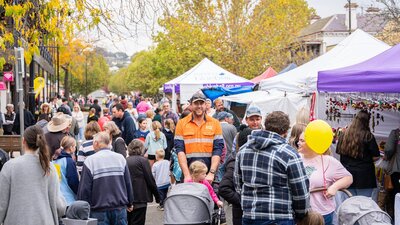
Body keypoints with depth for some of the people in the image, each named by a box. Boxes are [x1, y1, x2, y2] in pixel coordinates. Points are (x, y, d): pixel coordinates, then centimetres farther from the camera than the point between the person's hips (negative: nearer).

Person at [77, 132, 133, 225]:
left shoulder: (90, 161, -9)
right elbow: (128, 183, 8)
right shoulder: (120, 158, 3)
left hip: (99, 211, -3)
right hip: (120, 208, 3)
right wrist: (129, 203, 20)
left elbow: (84, 188, -9)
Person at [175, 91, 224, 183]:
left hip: (209, 176, 0)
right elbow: (180, 150, -2)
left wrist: (212, 173, -12)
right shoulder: (182, 123, 5)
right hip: (188, 173, 0)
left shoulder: (215, 123, 6)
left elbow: (218, 150, 0)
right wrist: (186, 174, -12)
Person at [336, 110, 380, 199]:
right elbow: (375, 157, -7)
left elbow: (339, 152, 13)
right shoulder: (368, 136, -11)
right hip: (364, 175, -4)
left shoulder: (343, 135, 1)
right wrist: (366, 158, 10)